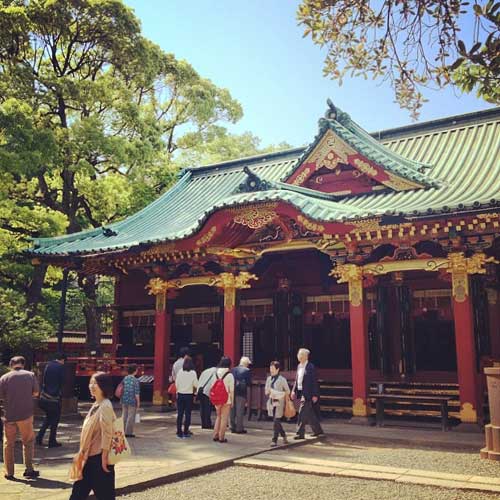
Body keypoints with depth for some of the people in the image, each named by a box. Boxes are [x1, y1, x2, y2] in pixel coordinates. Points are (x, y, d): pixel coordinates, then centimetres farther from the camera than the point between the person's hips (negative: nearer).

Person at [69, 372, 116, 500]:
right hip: (90, 455, 9)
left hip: (99, 456, -9)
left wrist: (104, 458, -20)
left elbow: (107, 434, -20)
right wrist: (82, 453, 19)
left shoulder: (105, 406, -18)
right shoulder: (96, 405, 10)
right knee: (79, 489, 15)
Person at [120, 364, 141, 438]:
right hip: (132, 401, -5)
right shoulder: (136, 381, -12)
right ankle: (128, 432, 7)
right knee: (131, 417, 3)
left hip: (124, 401, 5)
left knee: (124, 416, 15)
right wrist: (138, 403, -4)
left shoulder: (124, 379, 3)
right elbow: (137, 394, -13)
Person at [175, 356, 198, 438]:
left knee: (180, 414, 8)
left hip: (180, 395, 2)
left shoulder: (180, 372, -5)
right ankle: (186, 432, 9)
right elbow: (196, 385, -8)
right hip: (189, 395, -2)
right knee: (187, 413, 7)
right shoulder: (193, 373, -10)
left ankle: (179, 432, 12)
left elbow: (176, 384, -1)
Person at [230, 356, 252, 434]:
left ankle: (233, 427, 20)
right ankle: (239, 429, 1)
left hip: (232, 392, 5)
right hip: (241, 393, -5)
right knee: (240, 411, -1)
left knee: (233, 411, 13)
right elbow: (249, 383, -6)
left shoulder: (233, 369, 8)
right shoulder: (247, 370, -6)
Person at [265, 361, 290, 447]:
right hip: (271, 402, 5)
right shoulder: (269, 379, 9)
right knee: (276, 421, 11)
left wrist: (278, 394, -12)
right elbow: (266, 391, 14)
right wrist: (268, 392, -7)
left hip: (279, 403, -5)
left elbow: (288, 391, -1)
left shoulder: (282, 379, -6)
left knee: (276, 422, -9)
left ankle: (274, 440, -3)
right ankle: (284, 436, 30)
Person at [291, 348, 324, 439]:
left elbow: (315, 382, -12)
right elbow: (296, 380, 16)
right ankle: (318, 430, 27)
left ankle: (300, 433, -2)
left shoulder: (310, 367, -13)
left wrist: (315, 395, -14)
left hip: (308, 393, -8)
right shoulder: (299, 366, 10)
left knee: (302, 413, -9)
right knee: (309, 413, 15)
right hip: (301, 393, 8)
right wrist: (294, 391, 8)